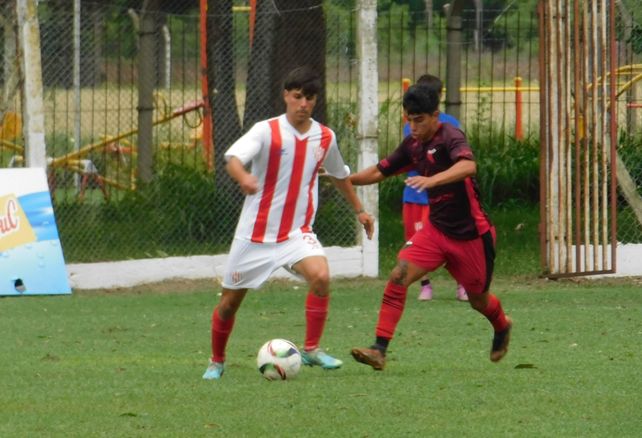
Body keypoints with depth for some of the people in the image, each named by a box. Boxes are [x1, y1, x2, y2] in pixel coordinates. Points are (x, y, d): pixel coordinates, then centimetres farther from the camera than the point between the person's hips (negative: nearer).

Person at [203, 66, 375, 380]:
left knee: (321, 276, -26)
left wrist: (359, 210, 29)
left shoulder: (325, 138, 1)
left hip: (297, 233, 2)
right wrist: (243, 177, -52)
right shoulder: (266, 131, -13)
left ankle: (311, 349, -12)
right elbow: (233, 158, -30)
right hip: (255, 233, -2)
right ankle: (216, 362, 31)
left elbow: (340, 175, 22)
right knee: (230, 301, 7)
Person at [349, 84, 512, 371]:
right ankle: (379, 350, -19)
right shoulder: (412, 145, 3)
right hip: (436, 229, 5)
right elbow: (379, 172, 13)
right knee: (399, 277, -16)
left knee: (478, 299, 12)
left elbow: (468, 166, -40)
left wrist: (432, 180, -55)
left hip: (470, 234, -5)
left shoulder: (450, 137, -19)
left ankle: (502, 328, 48)